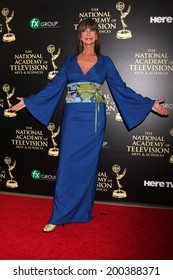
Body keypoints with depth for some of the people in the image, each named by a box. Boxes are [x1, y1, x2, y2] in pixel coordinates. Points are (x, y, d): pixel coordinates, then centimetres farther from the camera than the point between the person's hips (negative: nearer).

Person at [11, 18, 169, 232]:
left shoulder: (105, 61, 7)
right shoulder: (70, 60, 10)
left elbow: (121, 89, 6)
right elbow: (54, 87, 10)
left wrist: (150, 104, 1)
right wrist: (28, 101, 7)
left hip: (94, 119, 0)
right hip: (72, 118, 1)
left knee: (88, 165, 4)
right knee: (67, 165, -1)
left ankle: (83, 212, 19)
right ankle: (58, 216, 7)